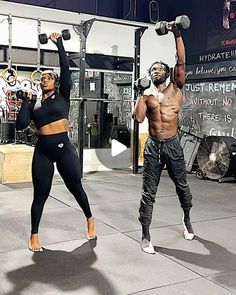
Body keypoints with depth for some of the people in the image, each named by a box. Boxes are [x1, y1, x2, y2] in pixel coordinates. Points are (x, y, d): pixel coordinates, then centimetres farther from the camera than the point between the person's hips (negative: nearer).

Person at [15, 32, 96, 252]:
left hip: (64, 148, -1)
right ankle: (34, 235, 22)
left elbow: (65, 68, -3)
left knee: (76, 187, 14)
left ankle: (90, 219, 38)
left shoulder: (62, 96, 5)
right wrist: (26, 99, 0)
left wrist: (59, 43, -2)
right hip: (42, 151, 2)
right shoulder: (34, 104, 10)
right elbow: (21, 125, -2)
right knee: (40, 194, 7)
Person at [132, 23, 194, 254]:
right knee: (148, 192, 1)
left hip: (172, 144, 0)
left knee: (182, 185, 15)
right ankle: (145, 236, 10)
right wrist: (141, 94, -5)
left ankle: (187, 220, 41)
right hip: (153, 146, 1)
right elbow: (138, 118, -7)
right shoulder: (146, 95, 8)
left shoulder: (176, 88, 4)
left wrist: (177, 34, -8)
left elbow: (181, 61, -5)